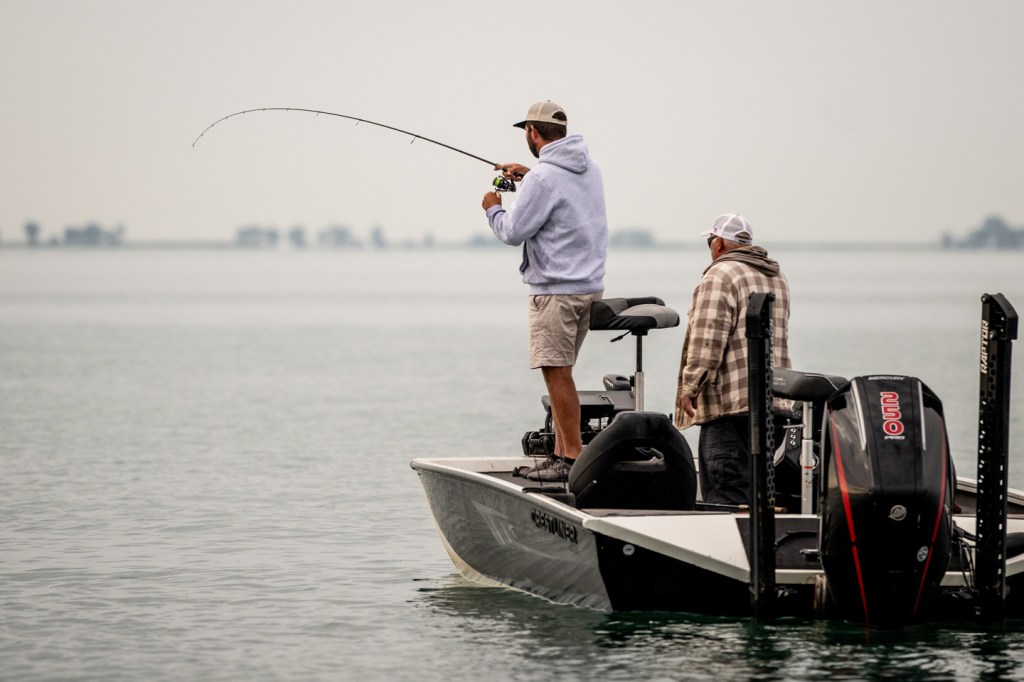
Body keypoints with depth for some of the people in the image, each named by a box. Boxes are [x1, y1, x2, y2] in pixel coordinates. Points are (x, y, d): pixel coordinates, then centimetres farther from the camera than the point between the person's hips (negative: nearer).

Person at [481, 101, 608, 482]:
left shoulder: (544, 177, -16)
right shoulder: (588, 168, 11)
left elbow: (514, 232, -12)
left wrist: (493, 209, 6)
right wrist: (528, 176, 30)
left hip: (556, 289, -9)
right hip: (589, 285, 9)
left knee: (557, 372, -7)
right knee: (559, 372, 13)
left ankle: (574, 458, -9)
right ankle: (561, 453, 13)